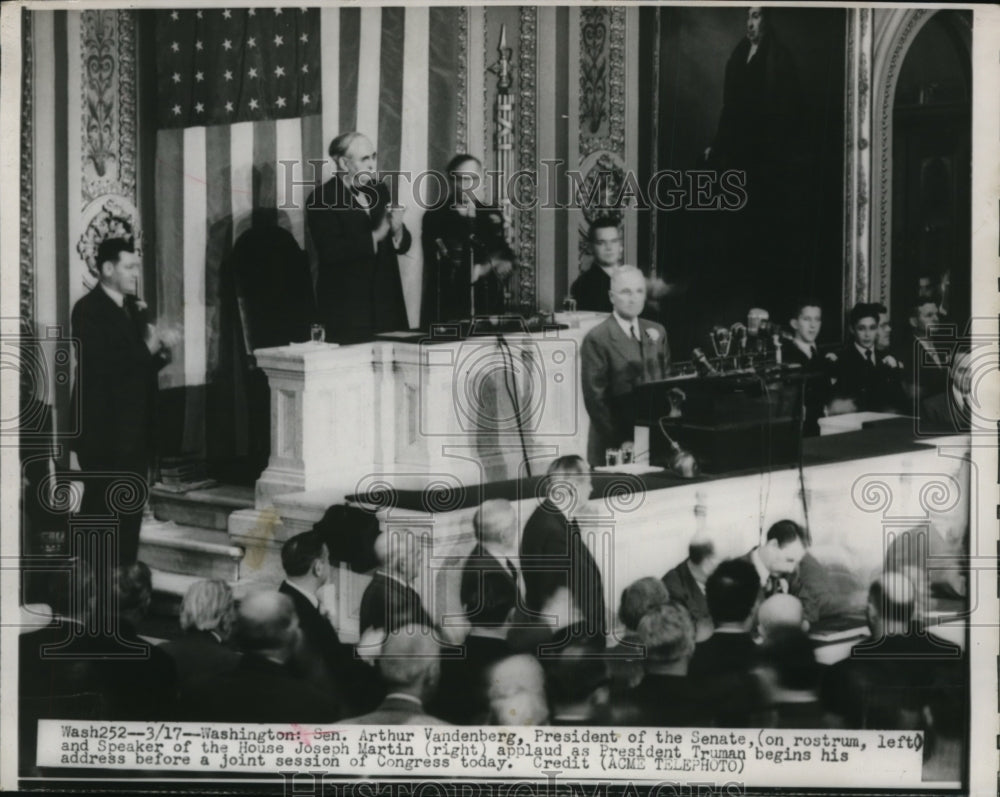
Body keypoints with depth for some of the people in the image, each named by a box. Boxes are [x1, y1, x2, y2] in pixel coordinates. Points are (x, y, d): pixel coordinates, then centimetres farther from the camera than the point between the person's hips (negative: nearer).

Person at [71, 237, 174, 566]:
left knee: (131, 508, 10)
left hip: (135, 427, 7)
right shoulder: (88, 309, -10)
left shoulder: (134, 308, 14)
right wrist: (147, 350, -17)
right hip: (104, 429, -7)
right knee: (102, 506, -2)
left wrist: (160, 349, -4)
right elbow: (101, 365, -19)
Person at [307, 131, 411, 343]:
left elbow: (403, 245, 13)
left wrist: (397, 231, -9)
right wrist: (374, 236, -21)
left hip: (387, 304, 6)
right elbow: (330, 251, -18)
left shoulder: (380, 191, 14)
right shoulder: (322, 199, -6)